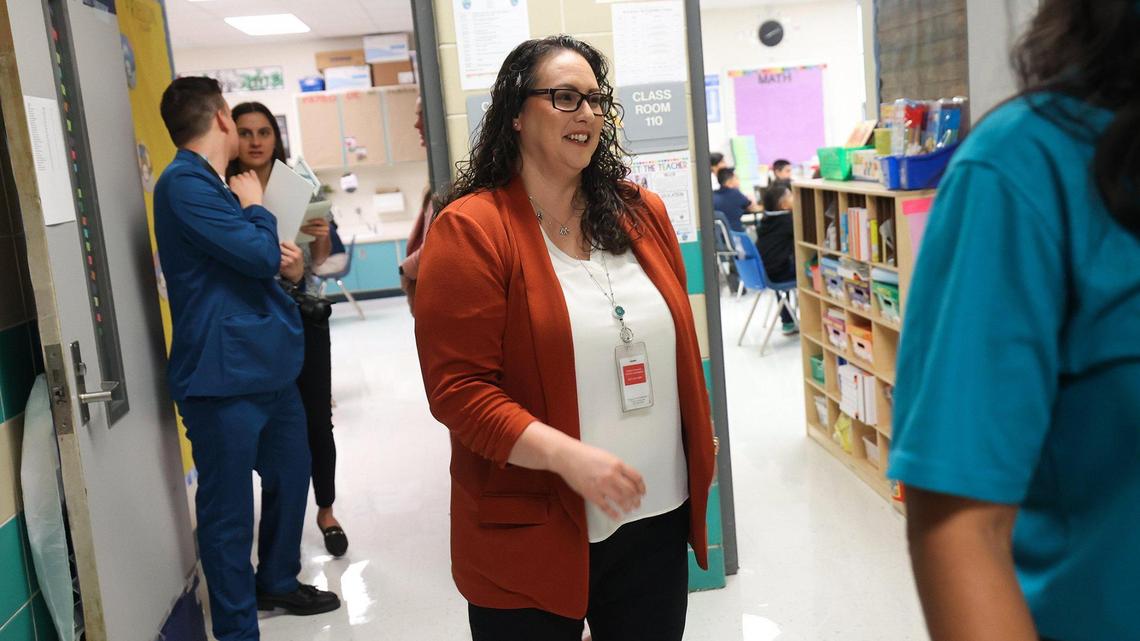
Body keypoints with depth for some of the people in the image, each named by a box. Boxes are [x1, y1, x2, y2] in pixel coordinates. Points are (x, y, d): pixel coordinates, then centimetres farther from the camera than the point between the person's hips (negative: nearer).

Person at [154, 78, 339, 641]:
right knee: (228, 508, 0)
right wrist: (255, 208, -1)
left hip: (265, 364, 10)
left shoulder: (213, 184, 17)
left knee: (291, 472, 21)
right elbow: (257, 252, -20)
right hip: (223, 374, -10)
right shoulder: (185, 182, -15)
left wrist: (280, 257, -1)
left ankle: (277, 582, 40)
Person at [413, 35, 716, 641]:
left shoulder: (643, 214, 6)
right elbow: (457, 389, -16)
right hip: (530, 538, -5)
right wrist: (568, 456, -24)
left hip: (658, 520, 5)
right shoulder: (470, 230, -11)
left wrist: (697, 464, 14)